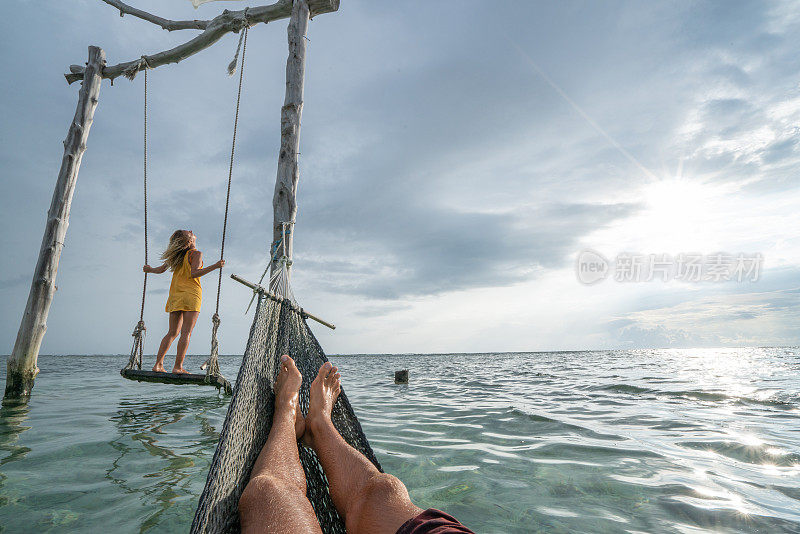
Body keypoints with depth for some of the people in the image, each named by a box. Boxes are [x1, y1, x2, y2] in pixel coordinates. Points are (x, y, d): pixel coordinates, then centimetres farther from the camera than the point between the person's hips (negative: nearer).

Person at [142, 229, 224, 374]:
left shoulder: (177, 255, 15)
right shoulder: (196, 254, -4)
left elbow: (161, 269, 20)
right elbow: (194, 273, -17)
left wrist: (149, 269, 41)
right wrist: (214, 266, -20)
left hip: (175, 297, 7)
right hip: (190, 295, -7)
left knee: (172, 332, 12)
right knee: (186, 333, -5)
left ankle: (158, 364, 11)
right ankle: (178, 367, -7)